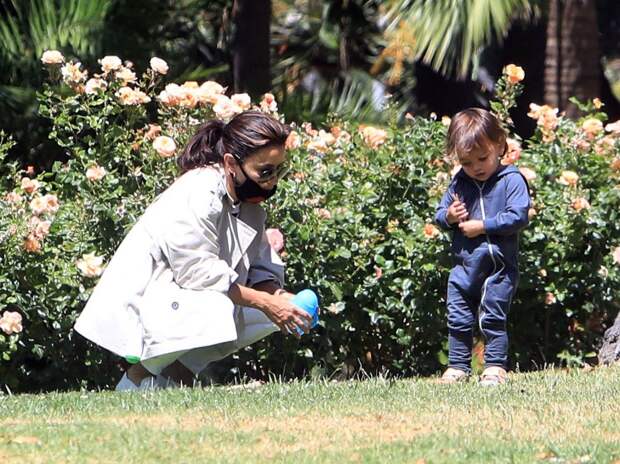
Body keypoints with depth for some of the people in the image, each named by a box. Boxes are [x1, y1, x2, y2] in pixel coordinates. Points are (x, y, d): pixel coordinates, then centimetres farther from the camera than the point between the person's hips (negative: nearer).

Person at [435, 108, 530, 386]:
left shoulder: (511, 181, -8)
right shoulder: (459, 183, 8)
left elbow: (517, 217, -17)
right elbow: (440, 214, 15)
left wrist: (482, 225, -18)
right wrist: (449, 216, -9)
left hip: (499, 266, -5)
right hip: (463, 265, 5)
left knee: (493, 318, -2)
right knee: (458, 319, 7)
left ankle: (495, 366, 6)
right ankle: (458, 366, 16)